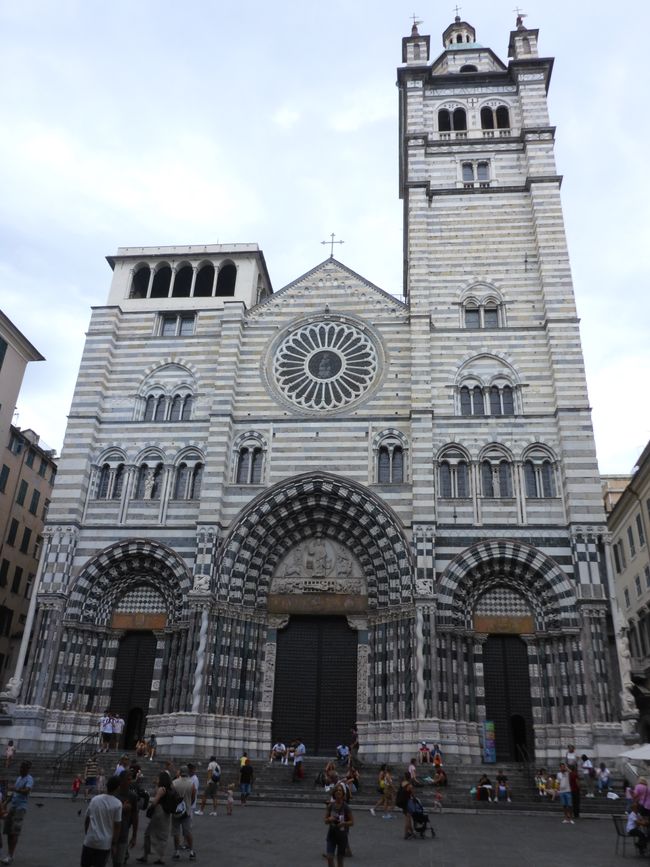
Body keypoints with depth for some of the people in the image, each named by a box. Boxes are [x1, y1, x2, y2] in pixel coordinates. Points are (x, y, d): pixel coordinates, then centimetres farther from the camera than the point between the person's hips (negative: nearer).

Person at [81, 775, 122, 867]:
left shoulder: (95, 799, 0)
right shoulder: (117, 804, -10)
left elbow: (86, 820, 7)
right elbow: (117, 826, -8)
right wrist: (114, 844, 1)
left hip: (90, 840, 3)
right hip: (104, 843, -3)